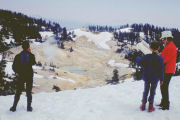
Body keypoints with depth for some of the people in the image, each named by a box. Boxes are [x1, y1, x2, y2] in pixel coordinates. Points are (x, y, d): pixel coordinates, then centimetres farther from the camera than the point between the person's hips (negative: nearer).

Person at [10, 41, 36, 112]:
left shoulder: (18, 56, -3)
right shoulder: (31, 55, -5)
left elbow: (14, 66, -4)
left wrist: (17, 72, 12)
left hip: (21, 76, 1)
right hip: (29, 76, -1)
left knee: (18, 92, 9)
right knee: (29, 92, 10)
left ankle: (14, 107, 9)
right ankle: (29, 107, 11)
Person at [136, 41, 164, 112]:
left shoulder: (147, 57, -14)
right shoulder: (160, 59, -14)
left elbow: (140, 63, -4)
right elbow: (161, 70, -9)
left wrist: (137, 58, 16)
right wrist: (161, 79, 0)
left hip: (147, 78, 1)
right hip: (155, 79, -1)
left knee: (145, 91, 16)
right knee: (152, 92, 10)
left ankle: (143, 105, 22)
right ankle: (150, 106, 15)